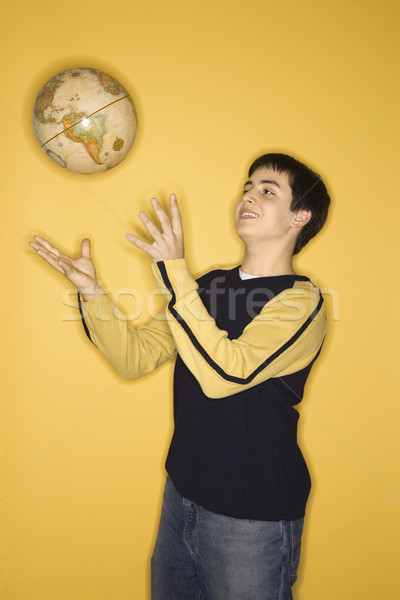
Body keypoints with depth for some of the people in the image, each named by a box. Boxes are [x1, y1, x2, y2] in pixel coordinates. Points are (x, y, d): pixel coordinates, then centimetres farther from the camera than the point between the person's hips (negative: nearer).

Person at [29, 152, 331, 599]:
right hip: (182, 494, 6)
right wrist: (90, 290, -12)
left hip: (251, 517, -6)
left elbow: (224, 375, -31)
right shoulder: (209, 284, 5)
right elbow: (136, 358, 1)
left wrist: (174, 273, -31)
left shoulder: (300, 301, -16)